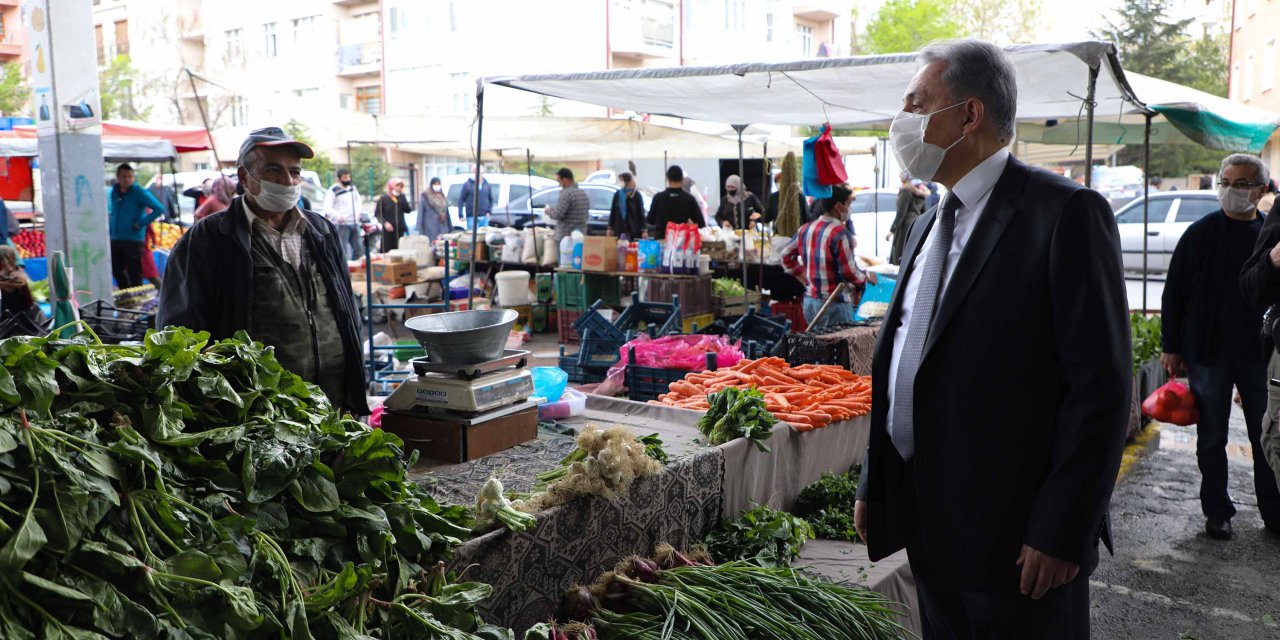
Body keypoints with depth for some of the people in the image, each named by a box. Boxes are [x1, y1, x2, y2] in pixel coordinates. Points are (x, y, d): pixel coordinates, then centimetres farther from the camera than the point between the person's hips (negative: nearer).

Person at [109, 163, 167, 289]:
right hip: (115, 239, 7)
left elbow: (159, 209, -16)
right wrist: (111, 229, 15)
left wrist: (141, 223, -16)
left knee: (134, 273, -4)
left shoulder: (139, 192, -8)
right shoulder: (114, 192, 12)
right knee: (116, 271, 12)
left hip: (134, 239, -7)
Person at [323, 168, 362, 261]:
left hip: (355, 223, 7)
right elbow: (327, 208, -12)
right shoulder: (333, 191, -8)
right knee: (342, 252, -8)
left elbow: (358, 200, 28)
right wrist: (337, 215, -29)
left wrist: (358, 211, 12)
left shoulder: (353, 187, 12)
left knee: (358, 250, 11)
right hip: (342, 225, -7)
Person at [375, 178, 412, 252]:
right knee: (387, 251, -8)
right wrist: (385, 223, -14)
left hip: (400, 230, 3)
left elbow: (408, 210, -1)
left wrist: (402, 197, -6)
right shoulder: (383, 198, 0)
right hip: (388, 230, -3)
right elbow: (377, 213, -1)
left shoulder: (401, 198, 12)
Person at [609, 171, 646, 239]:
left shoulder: (636, 195, -1)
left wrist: (643, 230, -9)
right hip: (619, 229, 3)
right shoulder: (618, 194, 7)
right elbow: (613, 212, 11)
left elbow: (641, 213, -3)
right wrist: (610, 227, 7)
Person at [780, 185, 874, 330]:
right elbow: (848, 270, -18)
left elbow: (786, 256, 16)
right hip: (834, 304, -8)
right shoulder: (840, 233, -16)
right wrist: (866, 277, 0)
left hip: (809, 300, 8)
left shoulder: (806, 229, 7)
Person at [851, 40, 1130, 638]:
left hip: (1016, 537, -7)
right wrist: (873, 487, 13)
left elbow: (1101, 385, -16)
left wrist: (1061, 532, -18)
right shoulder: (928, 226, 13)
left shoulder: (1067, 213, -12)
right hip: (929, 523, 7)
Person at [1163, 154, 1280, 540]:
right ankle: (1217, 512, 20)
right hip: (1208, 354, -2)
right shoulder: (1201, 234, -4)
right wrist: (1171, 348, -4)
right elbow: (1173, 294, -2)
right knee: (1212, 440, 8)